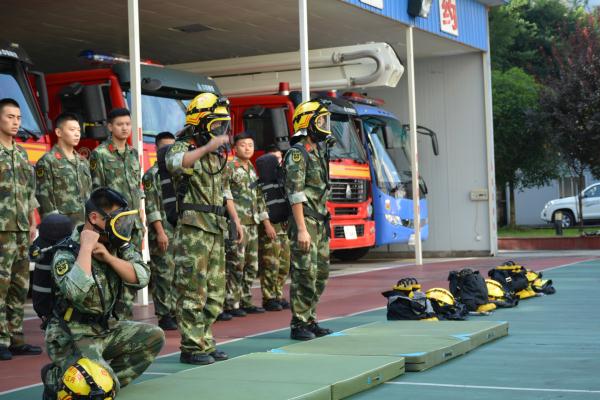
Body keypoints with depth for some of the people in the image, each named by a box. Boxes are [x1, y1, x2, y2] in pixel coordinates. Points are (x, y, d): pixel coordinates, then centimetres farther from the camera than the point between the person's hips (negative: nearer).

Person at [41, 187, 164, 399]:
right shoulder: (66, 253, -18)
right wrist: (86, 247, -30)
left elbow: (141, 278, -9)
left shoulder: (118, 245, 2)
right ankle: (56, 378, 1)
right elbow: (77, 292, -37)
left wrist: (108, 257, -20)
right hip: (70, 337, -8)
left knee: (154, 336, -5)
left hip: (106, 329, 8)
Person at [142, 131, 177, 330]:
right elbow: (151, 206, -10)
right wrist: (160, 232, -16)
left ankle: (175, 312, 16)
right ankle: (164, 316, -1)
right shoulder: (152, 175, -4)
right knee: (163, 275, -5)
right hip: (162, 232, -6)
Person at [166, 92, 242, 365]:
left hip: (215, 230, 8)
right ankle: (191, 348, -1)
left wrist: (235, 219, 22)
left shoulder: (217, 155, 18)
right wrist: (206, 147, -36)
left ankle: (205, 342, 19)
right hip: (193, 229, -8)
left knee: (215, 291, 10)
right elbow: (174, 163, -31)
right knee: (193, 291, -6)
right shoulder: (183, 147, -6)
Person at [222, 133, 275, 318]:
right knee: (235, 265, -7)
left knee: (251, 266, 9)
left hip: (252, 224, 8)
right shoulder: (229, 167, -5)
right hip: (236, 223, -8)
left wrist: (267, 223, 19)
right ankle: (231, 304, -2)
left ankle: (245, 301, 17)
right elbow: (221, 193, -13)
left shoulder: (253, 170, 18)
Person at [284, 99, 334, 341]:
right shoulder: (297, 153, -11)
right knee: (305, 275, -8)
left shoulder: (317, 153, 18)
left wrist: (323, 224, 19)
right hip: (305, 221, -9)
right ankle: (298, 325, -2)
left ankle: (310, 321, 18)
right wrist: (302, 229, -22)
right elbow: (295, 193, -17)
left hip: (320, 222, 9)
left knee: (320, 275, 11)